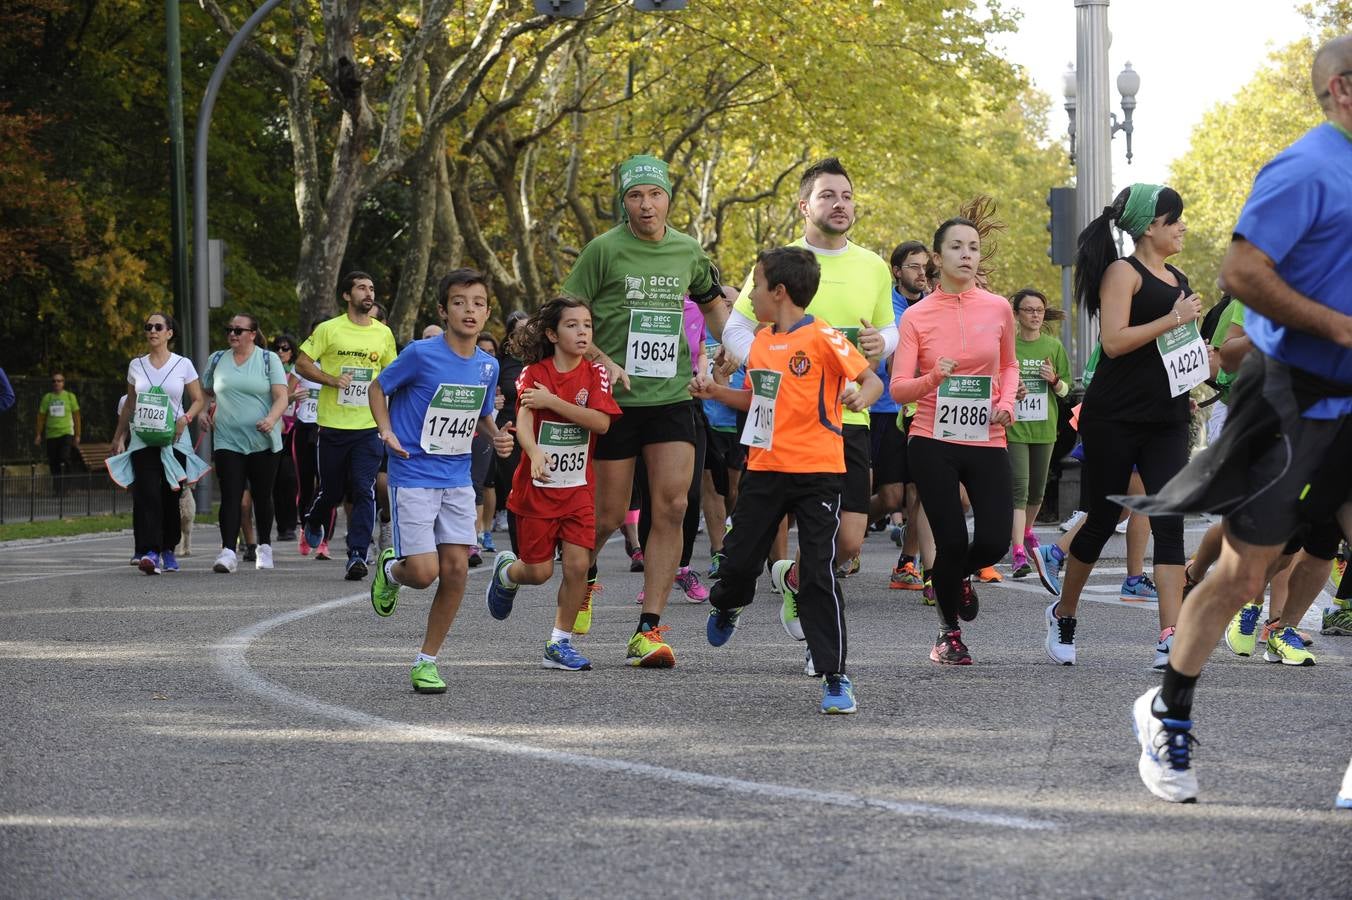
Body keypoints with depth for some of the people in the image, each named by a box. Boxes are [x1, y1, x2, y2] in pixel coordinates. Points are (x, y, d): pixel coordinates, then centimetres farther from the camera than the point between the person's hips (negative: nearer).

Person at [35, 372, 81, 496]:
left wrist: (77, 435, 4)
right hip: (51, 434, 2)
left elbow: (76, 417, 7)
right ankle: (56, 489, 14)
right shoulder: (47, 397, 9)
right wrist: (38, 434, 5)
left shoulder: (70, 396, 5)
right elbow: (41, 417, 11)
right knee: (53, 463, 2)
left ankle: (62, 487, -14)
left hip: (66, 433, -2)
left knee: (64, 459, -18)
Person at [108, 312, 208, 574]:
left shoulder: (183, 365, 3)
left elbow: (199, 400, 8)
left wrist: (186, 418, -11)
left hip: (174, 440, 0)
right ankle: (150, 552, -25)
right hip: (142, 439, 0)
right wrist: (119, 437, 15)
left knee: (170, 496, 2)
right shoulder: (136, 365, 9)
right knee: (147, 493, -15)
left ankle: (168, 549, 19)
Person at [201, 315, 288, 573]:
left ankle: (264, 546, 27)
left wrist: (272, 419, -24)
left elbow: (281, 397, -6)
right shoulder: (217, 360, 11)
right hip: (227, 441, 1)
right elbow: (204, 393, 24)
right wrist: (203, 412, 4)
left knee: (262, 495, 9)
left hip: (263, 442, -1)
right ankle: (228, 552, -20)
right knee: (230, 496, -12)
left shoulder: (269, 360, 2)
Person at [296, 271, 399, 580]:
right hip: (333, 424, -1)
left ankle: (357, 556, -13)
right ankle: (315, 523, 44)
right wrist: (331, 380, -14)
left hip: (369, 427, 1)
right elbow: (302, 363, -1)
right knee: (330, 490, 10)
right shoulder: (329, 330, -2)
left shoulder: (384, 333, 8)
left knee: (364, 491, -11)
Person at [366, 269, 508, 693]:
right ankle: (390, 570, 27)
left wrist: (497, 434, -2)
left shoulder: (487, 365, 3)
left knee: (456, 570, -4)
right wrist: (387, 431, -13)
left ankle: (426, 662, 9)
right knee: (424, 572, -12)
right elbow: (378, 388, 1)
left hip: (457, 479, 5)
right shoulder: (421, 354, -13)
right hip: (413, 478, -5)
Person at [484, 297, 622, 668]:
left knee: (577, 565, -9)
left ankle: (560, 643, 5)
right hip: (537, 485, -2)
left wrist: (552, 401, -23)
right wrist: (535, 454, -42)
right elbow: (523, 421, -22)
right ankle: (507, 572, 40)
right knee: (539, 571, 3)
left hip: (578, 487, 2)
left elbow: (601, 422, -17)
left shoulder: (595, 374, -2)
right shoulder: (534, 373, -8)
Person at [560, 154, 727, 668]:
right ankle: (582, 575, 37)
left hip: (671, 398, 3)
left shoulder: (687, 250, 7)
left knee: (672, 507, -9)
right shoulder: (605, 249, -6)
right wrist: (604, 362, -15)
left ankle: (648, 632, -6)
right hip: (616, 398, -3)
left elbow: (712, 303, 26)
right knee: (609, 515, 2)